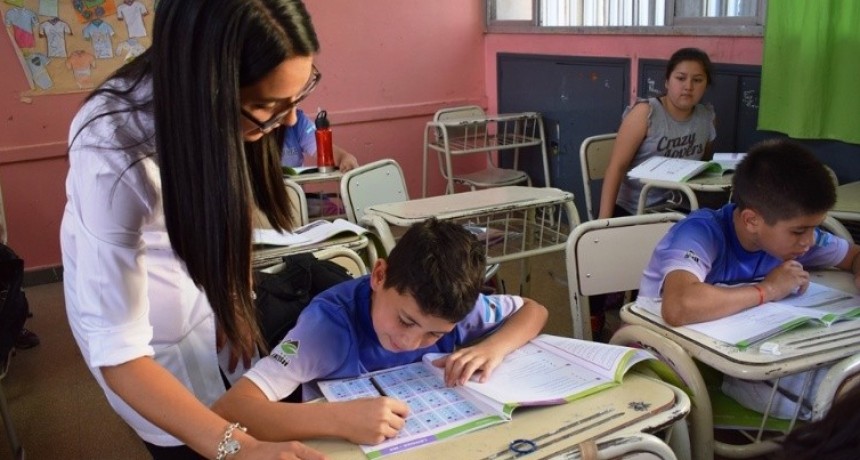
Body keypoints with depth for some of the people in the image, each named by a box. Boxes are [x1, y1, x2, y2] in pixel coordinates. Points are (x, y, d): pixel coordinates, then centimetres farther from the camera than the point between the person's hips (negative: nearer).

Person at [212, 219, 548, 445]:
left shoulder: (449, 305, -15)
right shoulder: (330, 322, -26)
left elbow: (533, 310, -1)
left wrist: (494, 347, -20)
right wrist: (339, 418, -45)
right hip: (345, 448, -3)